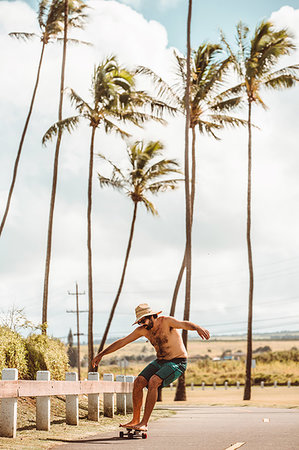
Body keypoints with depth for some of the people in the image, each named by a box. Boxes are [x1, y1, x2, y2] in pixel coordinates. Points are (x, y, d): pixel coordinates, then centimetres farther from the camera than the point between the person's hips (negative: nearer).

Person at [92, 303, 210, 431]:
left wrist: (198, 328, -59)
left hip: (178, 362, -7)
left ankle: (144, 423, -24)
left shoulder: (166, 321, -18)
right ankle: (135, 420, 2)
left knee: (153, 382, -27)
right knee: (138, 382, -10)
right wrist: (101, 354, 7)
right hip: (160, 362, 7)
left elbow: (184, 324, -37)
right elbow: (121, 342, 7)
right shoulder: (143, 330, 1)